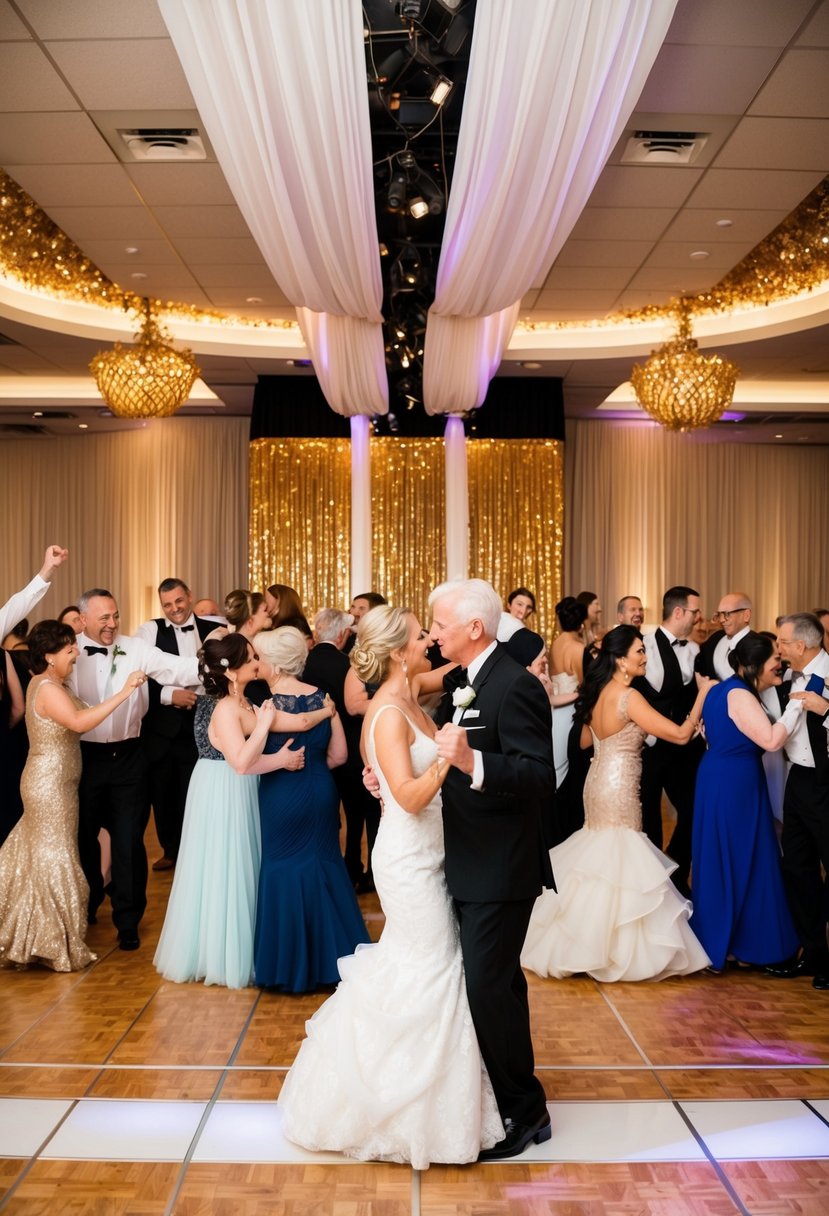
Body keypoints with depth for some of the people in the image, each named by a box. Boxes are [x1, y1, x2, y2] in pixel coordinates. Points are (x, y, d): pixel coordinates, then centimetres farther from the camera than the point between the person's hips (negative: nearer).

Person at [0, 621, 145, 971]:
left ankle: (37, 938, 31)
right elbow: (78, 722, -38)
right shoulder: (48, 689, -21)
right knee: (54, 859, 0)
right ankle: (56, 947, 12)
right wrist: (122, 693, -38)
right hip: (50, 783, -10)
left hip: (52, 781, 10)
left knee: (39, 855, 18)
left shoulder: (48, 684, 11)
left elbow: (72, 722, 10)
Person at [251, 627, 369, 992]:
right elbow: (338, 754, 2)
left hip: (281, 797, -4)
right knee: (323, 865, 16)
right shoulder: (322, 697, -2)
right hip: (321, 793, 4)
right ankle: (330, 957, 24)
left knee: (283, 870, 9)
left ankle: (290, 964, 17)